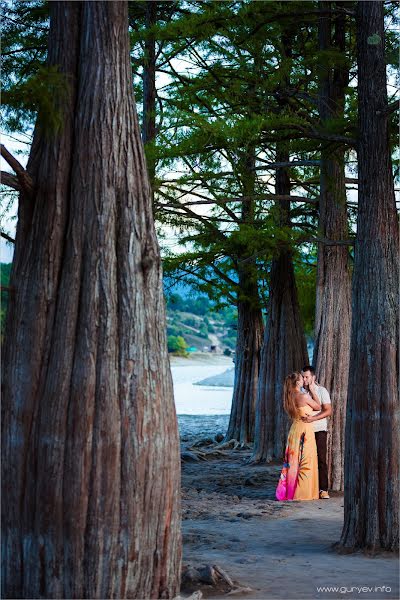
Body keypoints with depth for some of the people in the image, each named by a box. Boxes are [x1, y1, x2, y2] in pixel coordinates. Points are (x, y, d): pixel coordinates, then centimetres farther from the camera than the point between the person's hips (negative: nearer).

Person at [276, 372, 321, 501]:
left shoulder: (289, 397, 6)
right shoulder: (304, 396, -14)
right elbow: (318, 406, 1)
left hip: (294, 429, 7)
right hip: (305, 429, -7)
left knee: (293, 460, 12)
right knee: (305, 461, 0)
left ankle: (289, 490, 15)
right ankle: (303, 492, 2)